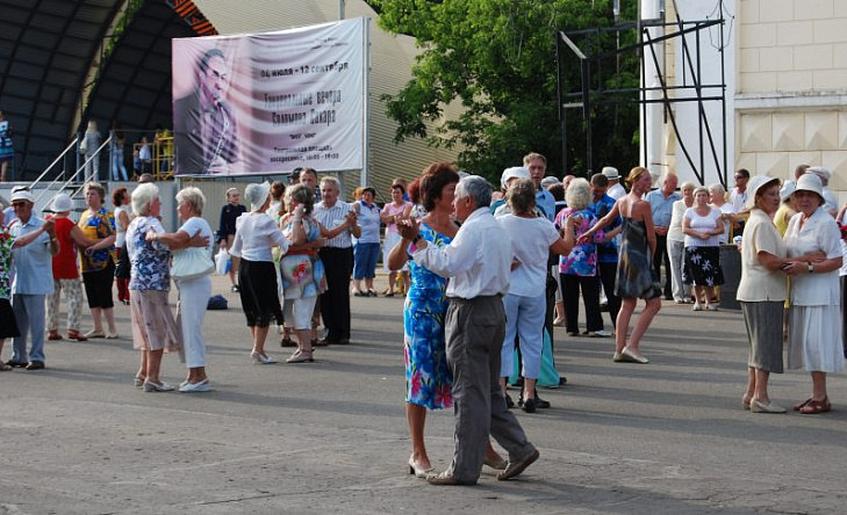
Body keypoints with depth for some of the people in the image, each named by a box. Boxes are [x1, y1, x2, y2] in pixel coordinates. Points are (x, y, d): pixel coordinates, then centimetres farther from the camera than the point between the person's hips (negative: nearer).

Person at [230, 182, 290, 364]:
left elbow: (236, 250, 15)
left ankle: (258, 349, 20)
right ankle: (258, 349, -4)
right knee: (265, 310, 0)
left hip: (245, 266, 7)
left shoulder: (242, 220, 6)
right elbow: (286, 245, -18)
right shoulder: (266, 221, -14)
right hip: (262, 267, -7)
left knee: (252, 309, 14)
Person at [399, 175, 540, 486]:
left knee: (470, 392, -5)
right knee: (489, 390, 16)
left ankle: (464, 469, -1)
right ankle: (519, 448, 14)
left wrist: (416, 241, -13)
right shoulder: (497, 230, 18)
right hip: (495, 307, 10)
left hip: (470, 312, -10)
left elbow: (446, 264, -21)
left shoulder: (473, 228, -13)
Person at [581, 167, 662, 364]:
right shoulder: (643, 205, -15)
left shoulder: (621, 201, 7)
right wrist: (651, 256, 7)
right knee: (654, 303, -3)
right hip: (639, 257, -8)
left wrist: (589, 233, 39)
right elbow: (651, 237, -11)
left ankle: (620, 349, 11)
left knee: (627, 304, 13)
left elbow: (606, 220, 23)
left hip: (624, 255, 8)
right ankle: (632, 345, -10)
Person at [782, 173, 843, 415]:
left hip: (820, 293, -8)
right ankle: (816, 394, 18)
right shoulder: (795, 220, 13)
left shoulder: (826, 223, -12)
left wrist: (806, 267, -23)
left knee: (815, 342, -7)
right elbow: (785, 252, 21)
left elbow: (836, 261, -15)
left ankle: (821, 398, -1)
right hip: (799, 292, 8)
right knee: (804, 343, 10)